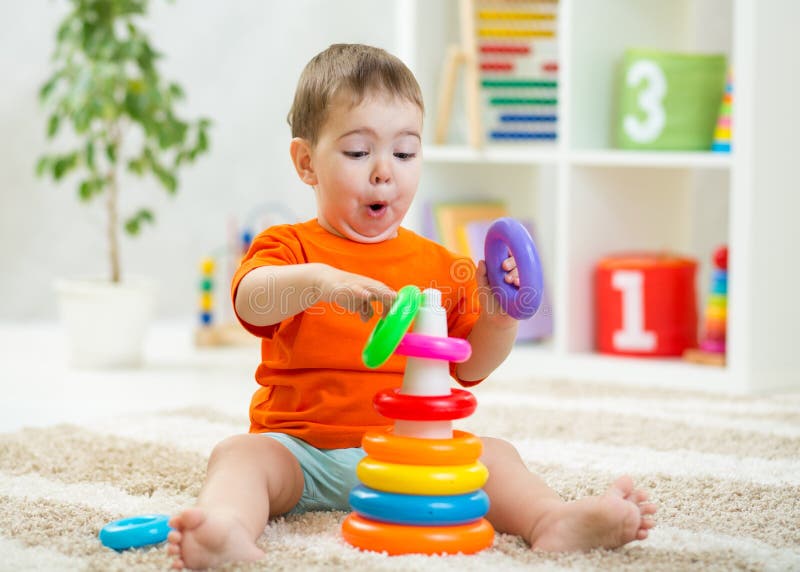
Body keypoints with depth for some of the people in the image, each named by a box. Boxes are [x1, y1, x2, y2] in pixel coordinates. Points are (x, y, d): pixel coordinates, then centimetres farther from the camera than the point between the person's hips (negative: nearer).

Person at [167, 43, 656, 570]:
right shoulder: (291, 248, 3)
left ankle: (552, 521, -45)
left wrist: (498, 319, -6)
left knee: (492, 452, -19)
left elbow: (469, 367, 16)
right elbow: (251, 301, -21)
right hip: (302, 449, -2)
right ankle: (228, 528, -59)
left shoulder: (439, 265, 13)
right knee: (240, 454, -29)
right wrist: (315, 279, -42)